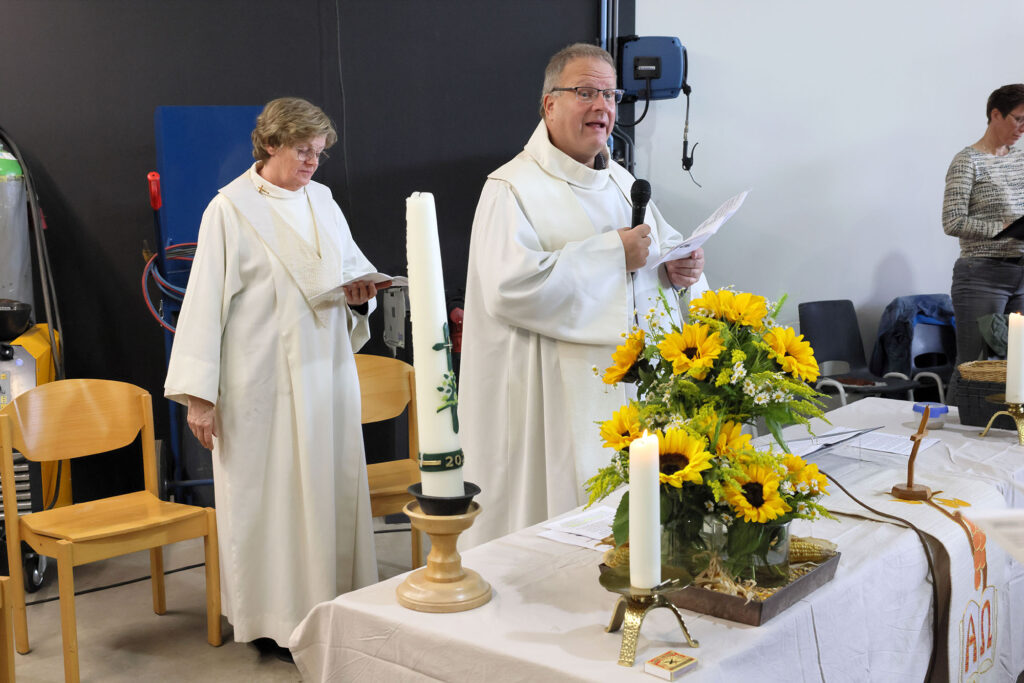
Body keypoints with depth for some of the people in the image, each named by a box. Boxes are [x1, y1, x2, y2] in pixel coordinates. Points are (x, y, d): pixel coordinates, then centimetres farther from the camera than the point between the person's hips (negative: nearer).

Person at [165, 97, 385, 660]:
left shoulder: (322, 200, 11)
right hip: (263, 381, -5)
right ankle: (275, 619, 14)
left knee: (330, 486, 9)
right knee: (269, 493, 1)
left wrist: (360, 294, -5)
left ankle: (332, 603, 21)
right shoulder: (230, 209, -6)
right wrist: (198, 395, -13)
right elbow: (206, 301, -9)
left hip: (325, 375, 6)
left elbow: (352, 271, 20)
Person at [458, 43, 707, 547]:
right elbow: (509, 286, -23)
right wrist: (613, 254, -20)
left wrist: (683, 267, 0)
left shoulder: (623, 183, 15)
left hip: (632, 388, 7)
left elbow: (665, 244, 25)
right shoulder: (513, 188, -9)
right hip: (555, 401, -7)